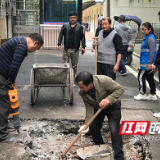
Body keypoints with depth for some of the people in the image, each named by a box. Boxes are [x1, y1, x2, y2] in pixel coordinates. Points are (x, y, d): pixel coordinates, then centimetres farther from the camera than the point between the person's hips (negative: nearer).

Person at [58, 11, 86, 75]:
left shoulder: (80, 27, 7)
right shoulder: (65, 26, 7)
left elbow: (82, 37, 3)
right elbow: (61, 35, 4)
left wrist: (83, 47, -7)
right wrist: (59, 44, -8)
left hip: (75, 50, 0)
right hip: (66, 49, 0)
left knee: (74, 65, 8)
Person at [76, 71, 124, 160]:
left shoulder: (104, 80, -38)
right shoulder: (82, 92, -23)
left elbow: (120, 89, -30)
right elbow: (89, 108, -18)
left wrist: (109, 99, -44)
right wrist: (86, 123, -27)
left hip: (113, 106, -4)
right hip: (97, 108, 5)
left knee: (114, 130, -13)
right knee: (93, 128, 5)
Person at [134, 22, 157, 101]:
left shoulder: (150, 38, -15)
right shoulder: (146, 37, 15)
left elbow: (152, 51, -21)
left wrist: (149, 63, -23)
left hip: (147, 63, -10)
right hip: (145, 62, 10)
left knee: (141, 77, -4)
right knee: (150, 78, 13)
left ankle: (142, 94, 6)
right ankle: (153, 95, 20)